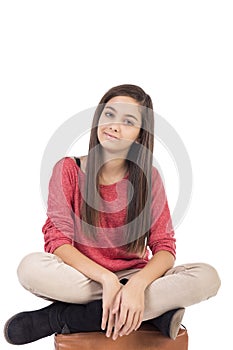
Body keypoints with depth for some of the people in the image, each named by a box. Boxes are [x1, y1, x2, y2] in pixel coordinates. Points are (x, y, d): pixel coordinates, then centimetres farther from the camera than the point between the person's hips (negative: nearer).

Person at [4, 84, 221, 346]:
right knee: (31, 267, -32)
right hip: (80, 278, -2)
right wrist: (107, 278, -27)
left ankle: (60, 318, -25)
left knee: (208, 277, -25)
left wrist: (137, 284, -28)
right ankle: (157, 310, -26)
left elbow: (165, 247, -6)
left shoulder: (149, 177, 2)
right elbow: (57, 240, -11)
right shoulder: (69, 170, -2)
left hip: (134, 276, 3)